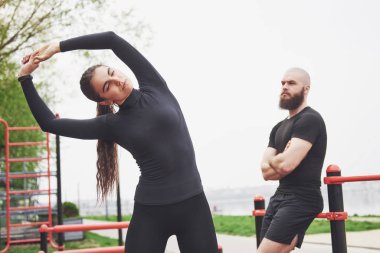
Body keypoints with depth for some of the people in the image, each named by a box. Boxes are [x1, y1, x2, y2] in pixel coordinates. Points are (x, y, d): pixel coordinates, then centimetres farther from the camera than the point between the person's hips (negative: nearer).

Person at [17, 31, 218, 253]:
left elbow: (113, 39, -4)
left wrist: (58, 46, -1)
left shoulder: (155, 88, 2)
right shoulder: (112, 125, 1)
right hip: (150, 213, -1)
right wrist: (25, 77, 5)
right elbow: (50, 124, 2)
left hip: (193, 205, 1)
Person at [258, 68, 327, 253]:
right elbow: (266, 171, 8)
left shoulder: (310, 120, -10)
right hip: (280, 197, 9)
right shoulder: (279, 128, 18)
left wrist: (272, 161, 1)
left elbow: (286, 164, -21)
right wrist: (282, 159, -9)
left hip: (301, 199, -9)